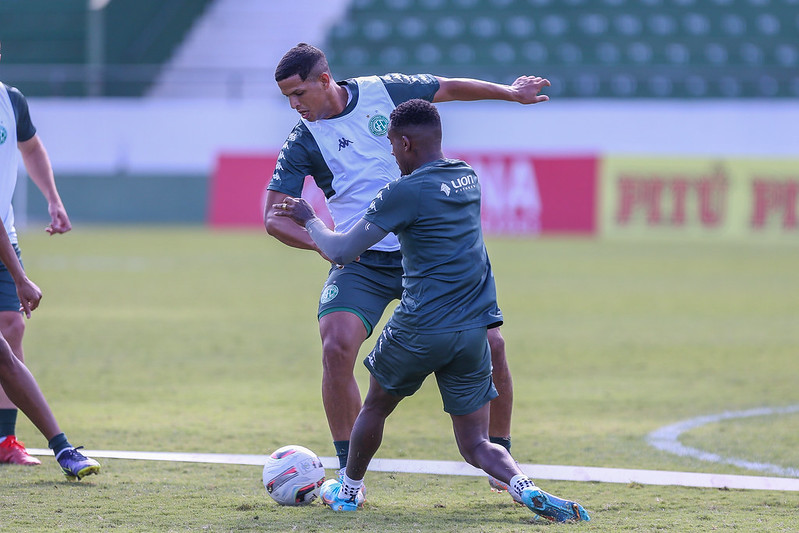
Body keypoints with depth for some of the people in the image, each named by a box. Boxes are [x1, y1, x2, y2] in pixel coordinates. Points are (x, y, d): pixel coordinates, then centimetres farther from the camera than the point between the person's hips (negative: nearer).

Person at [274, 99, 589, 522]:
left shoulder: (404, 192, -11)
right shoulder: (468, 178, 9)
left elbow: (342, 252, -7)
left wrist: (309, 220, 11)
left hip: (419, 329, -5)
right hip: (473, 330, 5)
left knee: (376, 406, 23)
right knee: (476, 444, 6)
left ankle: (348, 490, 38)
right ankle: (524, 487, -22)